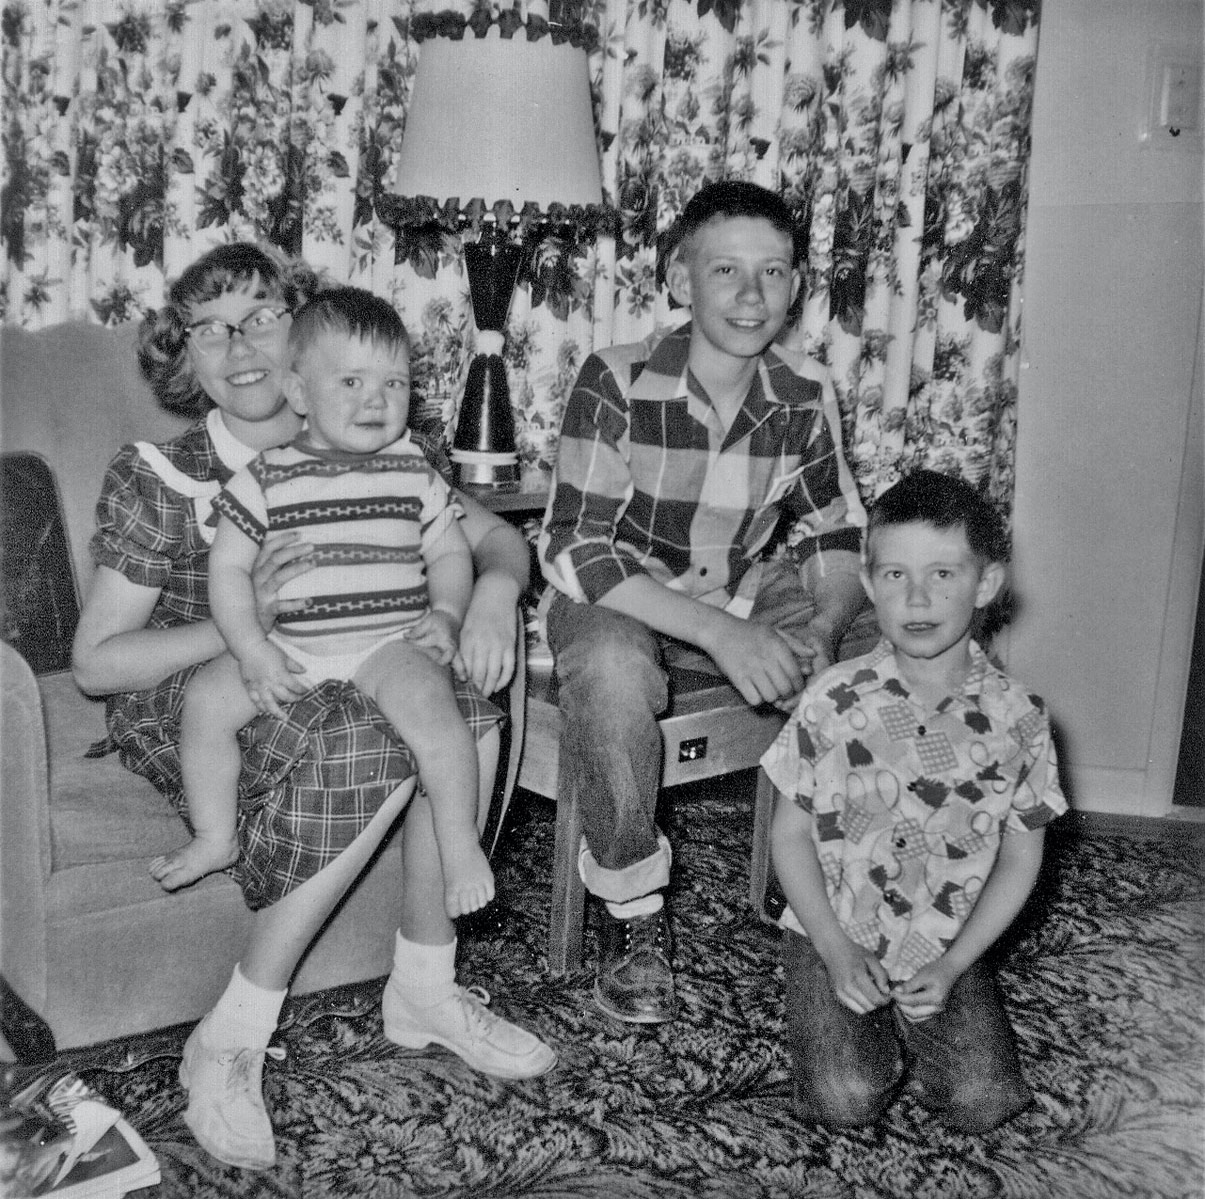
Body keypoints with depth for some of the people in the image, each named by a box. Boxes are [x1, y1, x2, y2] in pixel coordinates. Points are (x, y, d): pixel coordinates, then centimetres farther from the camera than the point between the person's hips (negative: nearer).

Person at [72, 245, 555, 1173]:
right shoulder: (158, 479, -12)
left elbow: (498, 536, 3)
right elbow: (95, 662, -11)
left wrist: (497, 584, -23)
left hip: (340, 677, 4)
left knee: (465, 702, -25)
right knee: (367, 749, -33)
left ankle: (424, 988, -9)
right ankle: (229, 1043, -17)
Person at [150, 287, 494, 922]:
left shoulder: (414, 472, 6)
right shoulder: (266, 478, 2)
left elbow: (450, 552, 12)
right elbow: (228, 567, 1)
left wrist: (446, 615, -7)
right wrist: (252, 651, -11)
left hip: (389, 643, -1)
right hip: (287, 649, 2)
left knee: (428, 701, -29)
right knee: (206, 696, -15)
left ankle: (460, 845, -16)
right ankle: (214, 837, 5)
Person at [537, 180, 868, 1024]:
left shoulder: (807, 394, -7)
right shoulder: (617, 383, -20)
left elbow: (840, 533, 2)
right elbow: (573, 549, -25)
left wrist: (823, 629, -21)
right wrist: (721, 635, -35)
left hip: (736, 591, 4)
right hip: (612, 597, -4)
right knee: (612, 670, -37)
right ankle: (633, 908, -13)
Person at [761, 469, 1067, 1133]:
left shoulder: (1017, 717, -8)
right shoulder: (834, 700, -12)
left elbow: (1020, 859, 0)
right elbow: (790, 834, -4)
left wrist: (951, 966, -9)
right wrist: (836, 952, -12)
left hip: (948, 947, 1)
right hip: (833, 935, -1)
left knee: (982, 1103, -13)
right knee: (845, 1100, -16)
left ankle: (908, 1020, 17)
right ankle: (856, 1026, 17)